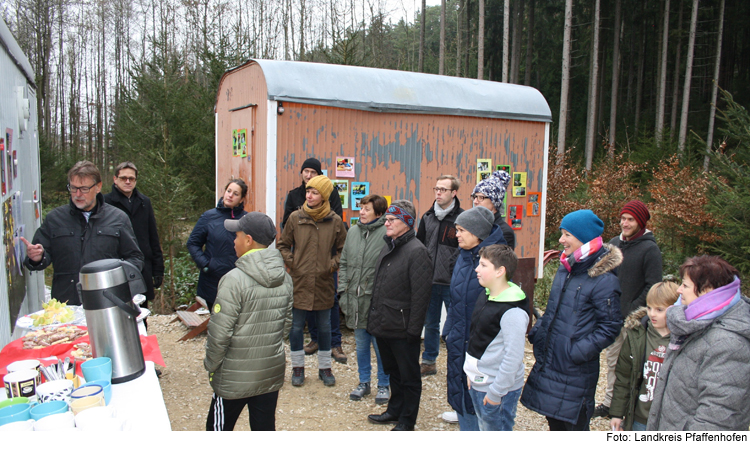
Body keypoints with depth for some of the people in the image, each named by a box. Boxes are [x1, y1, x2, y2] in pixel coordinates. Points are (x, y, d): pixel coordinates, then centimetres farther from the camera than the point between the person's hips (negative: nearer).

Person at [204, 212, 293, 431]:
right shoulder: (285, 278, 0)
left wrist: (211, 366, -3)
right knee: (265, 428, 16)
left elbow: (219, 333, -18)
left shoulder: (234, 280, -20)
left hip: (235, 379, -5)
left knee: (219, 428, 14)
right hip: (272, 374, 6)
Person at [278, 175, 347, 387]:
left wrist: (333, 264, -4)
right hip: (299, 281, 0)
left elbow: (343, 248, 9)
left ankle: (325, 367, 28)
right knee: (296, 326, 8)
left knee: (324, 326, 12)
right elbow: (283, 245, 7)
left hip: (323, 282, 0)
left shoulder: (335, 221, -2)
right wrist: (291, 263, -5)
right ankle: (298, 367, 26)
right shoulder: (295, 218, -3)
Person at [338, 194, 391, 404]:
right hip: (355, 298, 6)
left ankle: (383, 385, 25)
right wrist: (343, 290, 7)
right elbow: (344, 263, 13)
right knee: (361, 344, 17)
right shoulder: (353, 231, 7)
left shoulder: (387, 233, -13)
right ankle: (364, 382, 33)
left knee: (380, 346, 7)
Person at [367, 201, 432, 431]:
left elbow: (420, 295, -20)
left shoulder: (417, 251, -17)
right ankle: (395, 410, 39)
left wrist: (413, 329, -21)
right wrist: (374, 318, 15)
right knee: (393, 372, 23)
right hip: (383, 326, 8)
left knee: (409, 377, 9)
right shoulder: (387, 248, 12)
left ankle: (407, 421, 22)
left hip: (402, 329, -8)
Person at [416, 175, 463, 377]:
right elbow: (419, 245, 16)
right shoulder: (427, 217, 9)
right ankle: (429, 362, 30)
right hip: (429, 281, 5)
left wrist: (454, 268, -14)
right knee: (430, 323, 16)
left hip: (451, 282, -5)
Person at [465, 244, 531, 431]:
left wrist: (496, 392, -20)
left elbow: (513, 357, -24)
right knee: (484, 428, 20)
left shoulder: (513, 311, -23)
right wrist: (470, 371, 13)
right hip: (477, 384, 9)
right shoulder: (485, 296, 5)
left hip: (499, 389, -9)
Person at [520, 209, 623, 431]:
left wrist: (579, 352, -22)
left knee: (573, 425, 7)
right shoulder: (565, 269, 7)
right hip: (548, 362, 8)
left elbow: (610, 327, -17)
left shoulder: (604, 280, -18)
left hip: (575, 371, -7)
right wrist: (537, 332, 7)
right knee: (554, 422, 21)